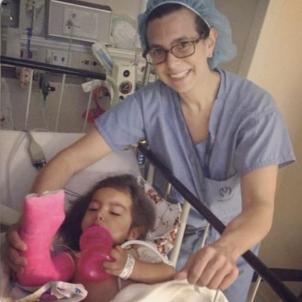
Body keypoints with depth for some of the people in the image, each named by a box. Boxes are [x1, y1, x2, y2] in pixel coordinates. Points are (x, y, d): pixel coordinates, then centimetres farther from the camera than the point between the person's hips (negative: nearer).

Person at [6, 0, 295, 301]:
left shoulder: (255, 108, -27)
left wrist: (226, 248, -56)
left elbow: (260, 207, -34)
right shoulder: (148, 103, -21)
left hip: (233, 237, -1)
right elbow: (71, 159, -22)